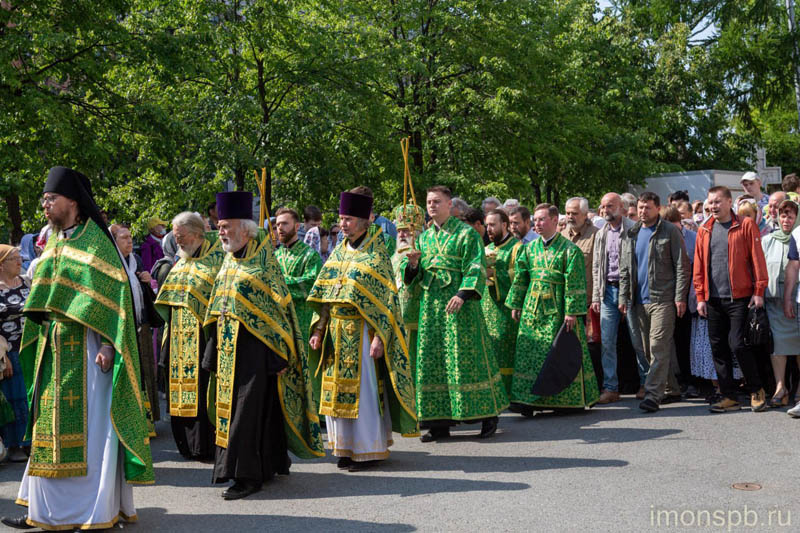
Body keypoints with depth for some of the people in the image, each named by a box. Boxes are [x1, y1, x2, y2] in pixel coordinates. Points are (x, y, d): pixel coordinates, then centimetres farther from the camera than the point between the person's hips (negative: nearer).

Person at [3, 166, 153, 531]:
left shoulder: (94, 241, -7)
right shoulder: (53, 247, 16)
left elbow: (111, 296, -13)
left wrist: (106, 346, -21)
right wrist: (40, 346, 15)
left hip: (85, 348, -7)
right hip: (52, 351, 7)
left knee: (89, 427, -4)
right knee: (52, 427, 10)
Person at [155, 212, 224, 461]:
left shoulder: (217, 258, -6)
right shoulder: (182, 262, 17)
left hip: (202, 335, -7)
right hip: (180, 337, 8)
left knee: (201, 389, -6)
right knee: (181, 391, 9)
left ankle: (204, 446, 1)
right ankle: (187, 445, 18)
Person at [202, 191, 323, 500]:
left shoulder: (262, 261, -10)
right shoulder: (229, 262, 13)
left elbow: (277, 309, -12)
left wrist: (277, 357, -16)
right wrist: (215, 352, 13)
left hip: (255, 347, -8)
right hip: (229, 347, 8)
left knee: (248, 408, -7)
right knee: (230, 403, 12)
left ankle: (248, 475, 0)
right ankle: (269, 464, 24)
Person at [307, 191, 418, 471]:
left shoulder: (375, 255, -8)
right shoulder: (338, 253, 12)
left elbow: (385, 301, -12)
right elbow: (324, 297, 14)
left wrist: (379, 338, -18)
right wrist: (319, 330, 7)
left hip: (361, 332, -7)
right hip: (336, 332, 7)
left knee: (363, 391, -2)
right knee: (336, 390, 10)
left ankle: (369, 450, 9)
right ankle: (346, 447, 22)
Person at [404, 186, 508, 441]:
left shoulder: (465, 233, -2)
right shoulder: (424, 237, 16)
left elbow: (475, 268, -10)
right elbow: (417, 276, 18)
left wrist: (462, 294, -23)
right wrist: (414, 265, -5)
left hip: (458, 303, -6)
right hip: (430, 304, 6)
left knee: (465, 357, -4)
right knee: (432, 360, 3)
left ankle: (488, 414, 8)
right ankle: (440, 421, 10)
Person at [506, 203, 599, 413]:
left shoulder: (569, 250, -5)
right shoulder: (530, 249, 11)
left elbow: (574, 284, -9)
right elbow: (520, 278, 15)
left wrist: (572, 311, -14)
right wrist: (515, 305, 11)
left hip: (557, 311, -5)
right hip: (532, 309, 5)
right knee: (529, 353, 0)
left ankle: (568, 399, 12)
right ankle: (527, 398, 2)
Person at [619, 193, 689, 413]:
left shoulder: (670, 232, -2)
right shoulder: (631, 235, 14)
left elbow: (682, 266, -5)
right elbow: (624, 269, 16)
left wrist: (680, 296, -11)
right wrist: (623, 296, 8)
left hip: (663, 298, -6)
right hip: (640, 300, 6)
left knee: (659, 347, -12)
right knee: (649, 349, 10)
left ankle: (653, 394, -13)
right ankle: (672, 388, 24)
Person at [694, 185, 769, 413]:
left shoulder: (745, 225, 0)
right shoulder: (704, 230, 11)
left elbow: (757, 259, -2)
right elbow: (699, 265, 11)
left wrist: (759, 291, -8)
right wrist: (700, 296, 6)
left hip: (739, 297, -4)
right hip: (713, 300, 5)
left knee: (737, 345, -9)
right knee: (718, 348, 5)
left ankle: (756, 391, 10)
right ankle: (729, 397, 14)